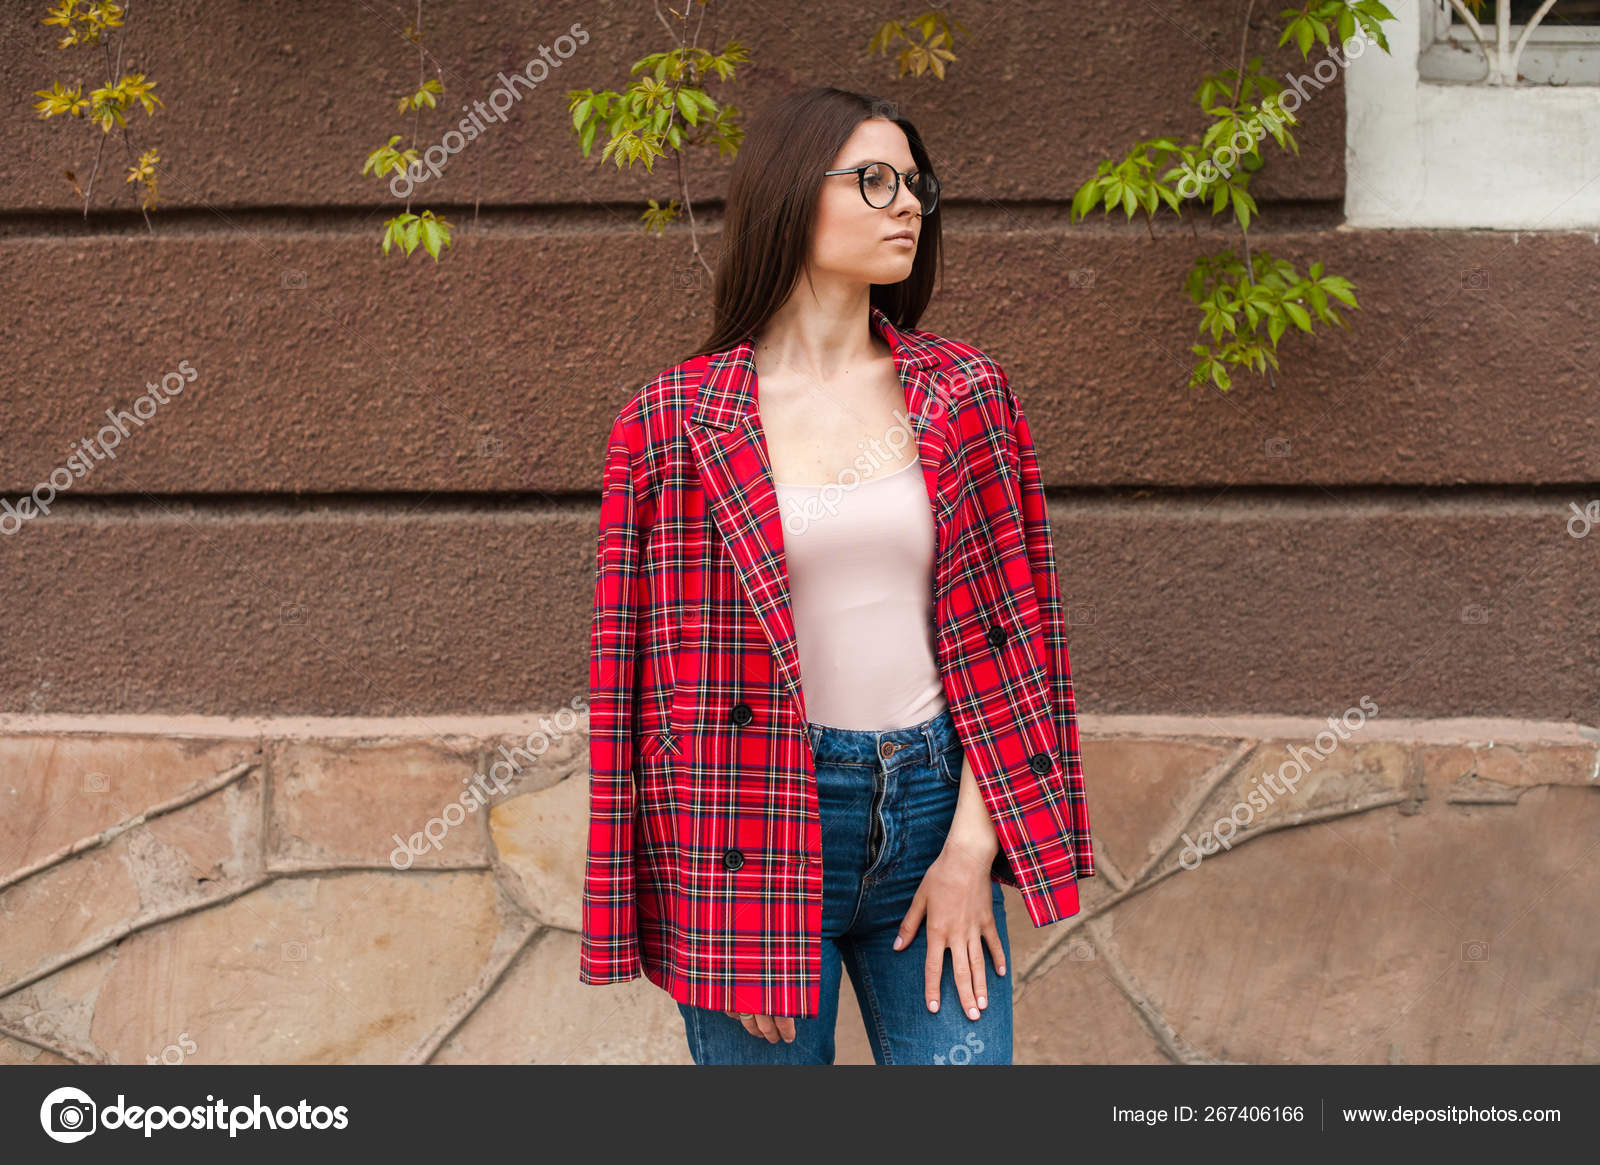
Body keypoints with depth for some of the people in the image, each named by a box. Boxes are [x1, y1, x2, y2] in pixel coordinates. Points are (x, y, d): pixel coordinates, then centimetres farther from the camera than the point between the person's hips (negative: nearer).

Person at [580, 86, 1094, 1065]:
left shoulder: (966, 394, 6)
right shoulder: (674, 422, -1)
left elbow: (1014, 628, 4)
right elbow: (639, 664, 0)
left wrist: (972, 845, -4)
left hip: (935, 804, 2)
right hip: (759, 833, -2)